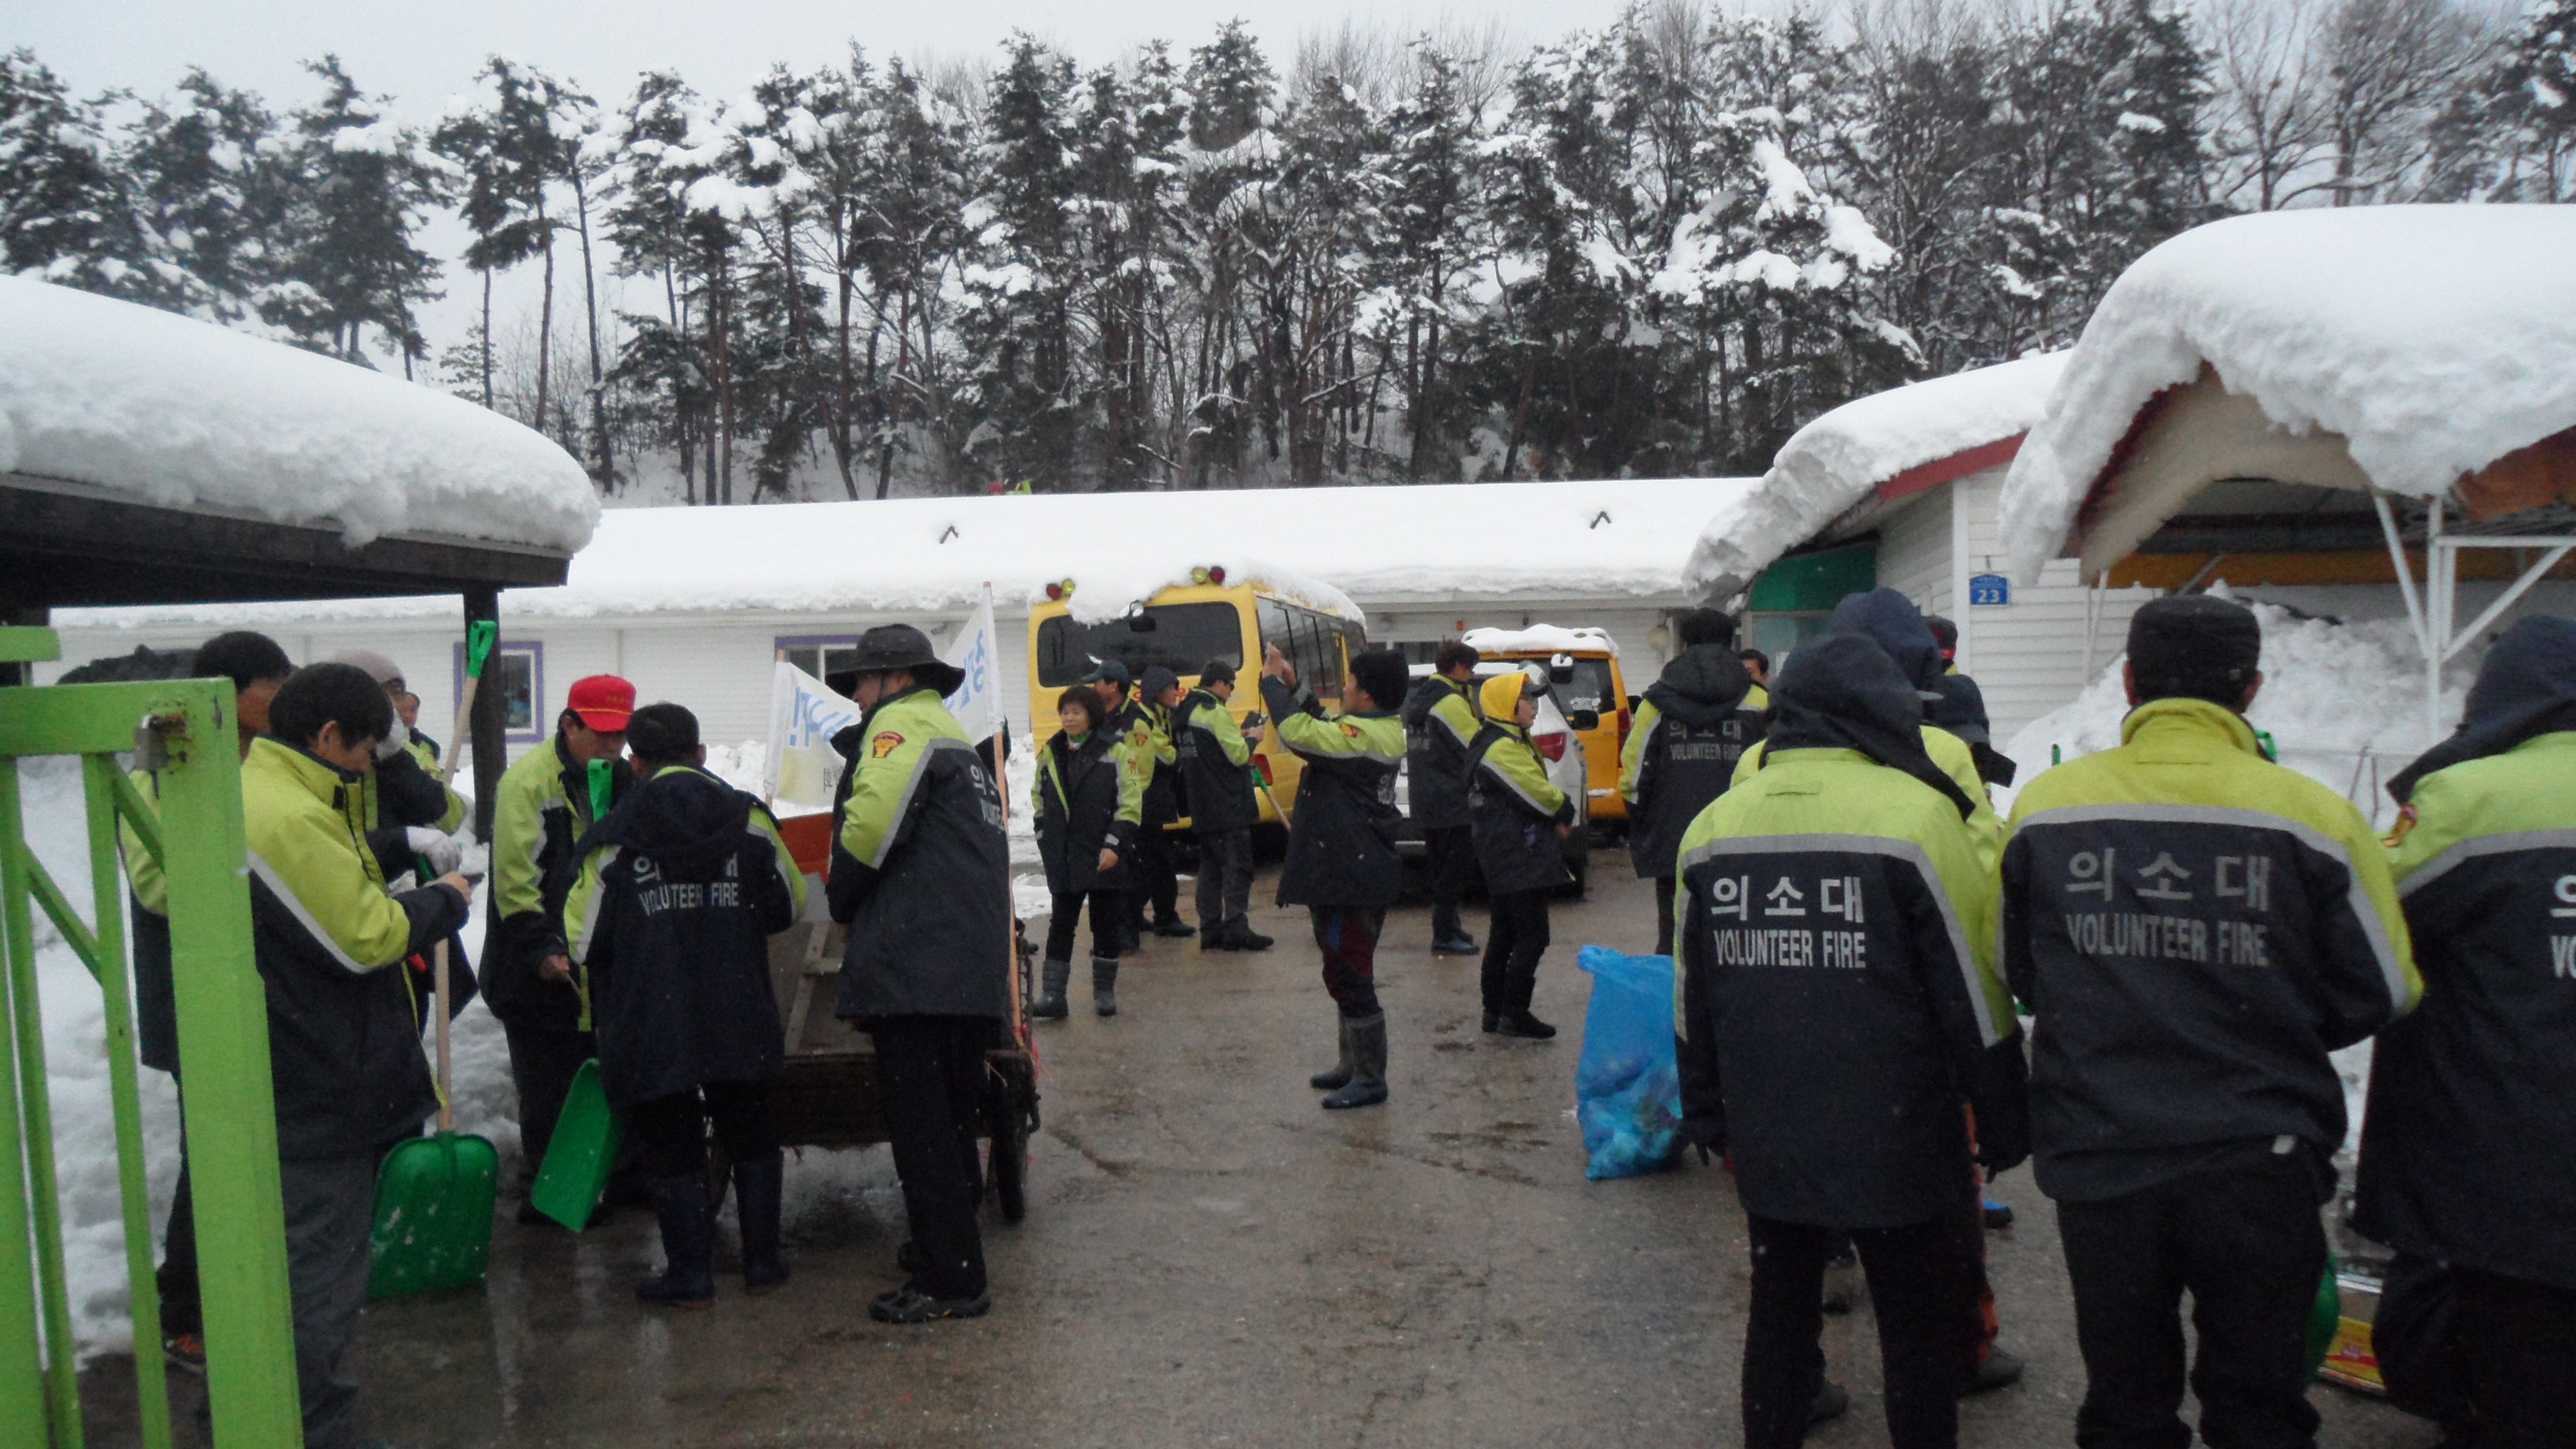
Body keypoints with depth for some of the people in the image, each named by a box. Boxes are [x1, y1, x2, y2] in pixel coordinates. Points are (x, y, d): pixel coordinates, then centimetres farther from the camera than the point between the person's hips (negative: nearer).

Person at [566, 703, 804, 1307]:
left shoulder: (614, 838, -6)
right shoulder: (749, 820, -1)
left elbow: (584, 940, -3)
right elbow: (789, 905, 8)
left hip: (651, 1029, -2)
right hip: (739, 1024, 2)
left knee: (673, 1148, 9)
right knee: (750, 1135, 17)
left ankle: (690, 1274, 15)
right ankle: (762, 1261, 22)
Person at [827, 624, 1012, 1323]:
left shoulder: (906, 724, -5)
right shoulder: (959, 741, 26)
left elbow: (871, 825, -20)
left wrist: (842, 901, -3)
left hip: (915, 969, -10)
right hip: (974, 973, 10)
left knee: (921, 1128, -4)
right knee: (950, 1121, 20)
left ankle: (951, 1281, 0)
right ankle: (948, 1246, 33)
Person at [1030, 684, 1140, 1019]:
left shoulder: (1114, 752, -4)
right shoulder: (1051, 753, 9)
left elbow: (1131, 802, -7)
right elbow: (1039, 799, 19)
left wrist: (1115, 845, -13)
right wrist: (1045, 839, 10)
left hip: (1105, 857, -3)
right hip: (1063, 857, 3)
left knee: (1105, 924, 7)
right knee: (1060, 925, 2)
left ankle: (1104, 991, 20)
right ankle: (1052, 995, 4)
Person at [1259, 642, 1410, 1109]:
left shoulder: (1363, 735, -21)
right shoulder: (1381, 730, 10)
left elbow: (1299, 733, -29)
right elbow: (1324, 728, 22)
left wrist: (1273, 683, -14)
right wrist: (1294, 685, 14)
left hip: (1350, 878, -11)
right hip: (1350, 873, 11)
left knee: (1349, 976, -4)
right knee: (1346, 973, 20)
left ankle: (1370, 1080, 3)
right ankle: (1355, 1064, 32)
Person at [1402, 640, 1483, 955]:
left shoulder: (1416, 699, 13)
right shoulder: (1452, 702, -16)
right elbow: (1477, 744, -13)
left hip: (1423, 800, 9)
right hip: (1450, 802, -9)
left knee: (1441, 867, 17)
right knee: (1457, 867, -4)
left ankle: (1448, 925, 26)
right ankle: (1445, 936, -3)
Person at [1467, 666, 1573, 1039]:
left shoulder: (1508, 741, 17)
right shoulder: (1503, 748, -18)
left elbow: (1533, 789, 16)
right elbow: (1540, 793, -20)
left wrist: (1555, 817, 0)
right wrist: (1565, 812, -1)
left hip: (1502, 857, 11)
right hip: (1519, 859, -11)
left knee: (1503, 936, 14)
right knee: (1532, 937, -6)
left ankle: (1495, 1013, 20)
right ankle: (1514, 1014, -2)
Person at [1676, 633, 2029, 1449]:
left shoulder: (1714, 827, 3)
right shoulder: (1915, 815, -14)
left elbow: (1692, 1006, 9)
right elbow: (1976, 994, -10)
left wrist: (1705, 1118, 20)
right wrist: (2004, 1128, 1)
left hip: (1766, 1143, 5)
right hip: (1894, 1144, -4)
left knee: (1780, 1307, 18)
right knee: (1919, 1330, 11)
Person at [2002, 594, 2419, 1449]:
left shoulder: (2043, 808, -6)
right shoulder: (2312, 816, -11)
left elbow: (2017, 975, 5)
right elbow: (2380, 992, -1)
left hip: (2096, 1154, 1)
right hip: (2259, 1162, -1)